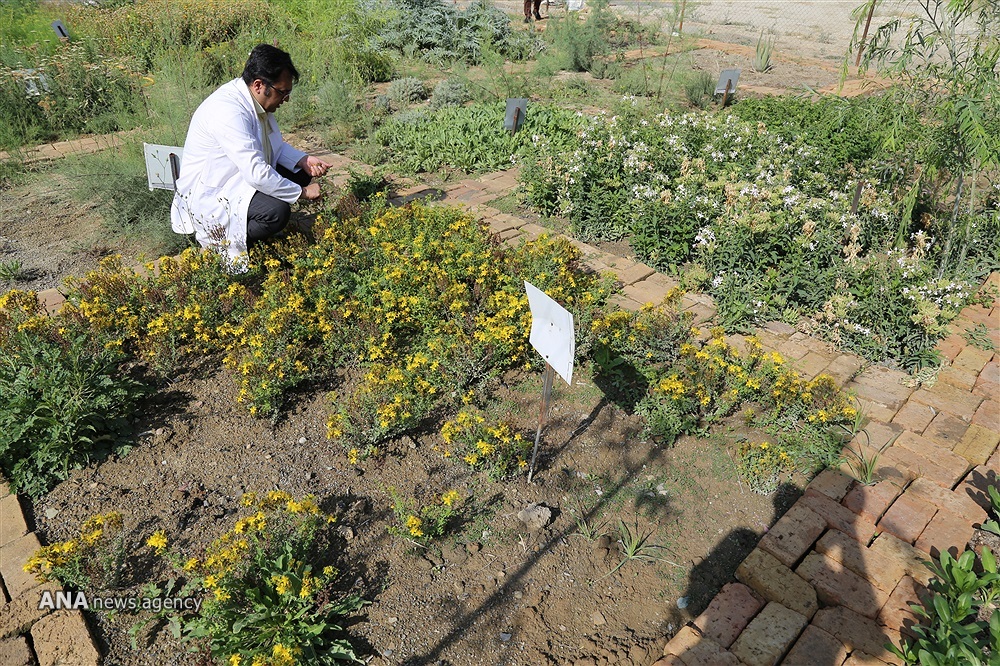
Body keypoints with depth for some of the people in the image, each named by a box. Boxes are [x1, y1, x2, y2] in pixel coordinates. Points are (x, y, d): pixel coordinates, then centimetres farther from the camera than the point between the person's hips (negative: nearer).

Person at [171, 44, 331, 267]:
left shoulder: (256, 99, 0)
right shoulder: (229, 111, -29)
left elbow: (275, 146, 14)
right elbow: (257, 174, -33)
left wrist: (303, 161, -5)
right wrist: (302, 192, -22)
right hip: (208, 195, -10)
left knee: (301, 171, 2)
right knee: (277, 211, -32)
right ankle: (222, 243, -5)